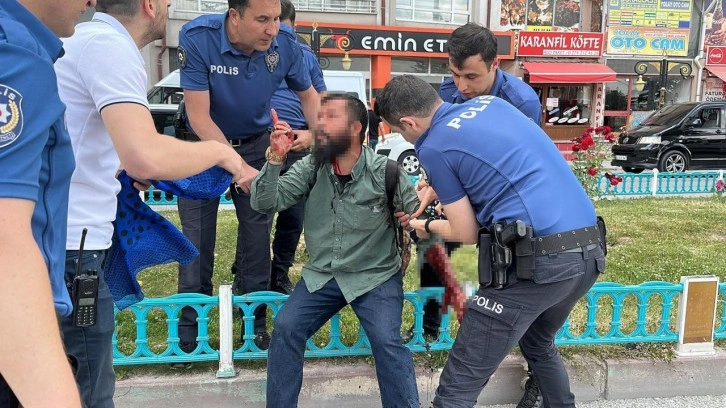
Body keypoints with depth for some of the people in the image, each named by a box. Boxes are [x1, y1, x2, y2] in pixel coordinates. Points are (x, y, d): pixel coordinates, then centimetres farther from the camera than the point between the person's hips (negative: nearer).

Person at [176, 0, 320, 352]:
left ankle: (255, 321, 20)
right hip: (204, 143, -2)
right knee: (197, 236, 1)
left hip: (256, 144, 2)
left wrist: (315, 131, -20)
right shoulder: (197, 37, -26)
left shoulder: (285, 46, -19)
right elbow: (199, 115, -25)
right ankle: (191, 323, 18)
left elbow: (308, 94, 0)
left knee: (257, 235, 3)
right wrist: (237, 166, -31)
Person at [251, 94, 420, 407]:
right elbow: (265, 204, -10)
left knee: (386, 342, -20)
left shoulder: (385, 172, -11)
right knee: (285, 328, -11)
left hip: (375, 276, -3)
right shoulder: (310, 168, -2)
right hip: (321, 275, 3)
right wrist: (275, 159, -24)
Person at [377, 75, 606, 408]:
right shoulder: (490, 103, 16)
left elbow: (467, 234, 2)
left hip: (537, 260, -8)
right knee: (538, 345, 34)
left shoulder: (433, 147, -4)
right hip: (589, 251, 9)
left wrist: (427, 227, 21)